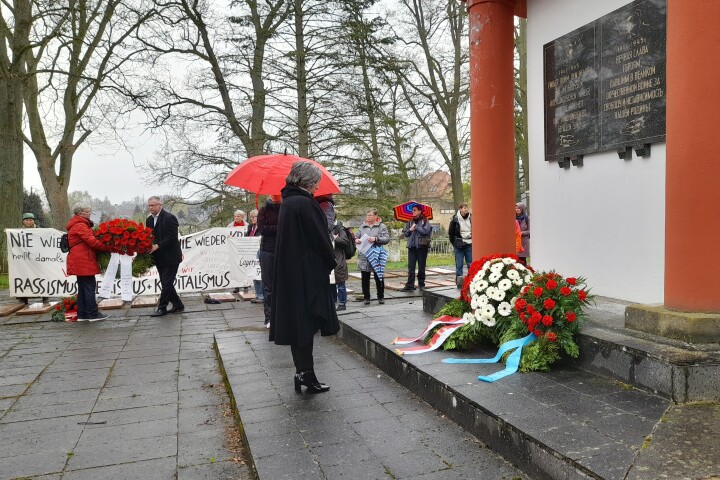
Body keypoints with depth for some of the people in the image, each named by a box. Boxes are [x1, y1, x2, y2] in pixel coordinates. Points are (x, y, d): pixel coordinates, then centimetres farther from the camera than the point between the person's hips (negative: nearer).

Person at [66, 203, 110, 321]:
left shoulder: (79, 225, 21)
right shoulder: (80, 226, -12)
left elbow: (88, 240, 14)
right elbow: (92, 241, -20)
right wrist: (108, 247, -16)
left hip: (80, 262, 11)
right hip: (83, 261, -11)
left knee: (83, 287, 12)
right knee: (89, 287, -6)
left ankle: (82, 314, 16)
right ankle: (92, 314, -3)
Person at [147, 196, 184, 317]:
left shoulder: (169, 218, -14)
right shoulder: (149, 220, 11)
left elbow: (172, 237, -20)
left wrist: (157, 246, -23)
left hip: (170, 257, -8)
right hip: (159, 258, 8)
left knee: (167, 283, -4)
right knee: (166, 284, 12)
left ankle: (162, 308, 4)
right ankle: (178, 306, 23)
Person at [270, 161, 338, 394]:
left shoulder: (287, 202, 12)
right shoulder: (305, 204, -16)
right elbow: (320, 238, -15)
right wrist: (331, 262, 2)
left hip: (288, 273, 9)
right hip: (308, 273, -9)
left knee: (295, 321, 11)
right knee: (306, 323, -2)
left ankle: (302, 372, 19)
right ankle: (306, 374, 3)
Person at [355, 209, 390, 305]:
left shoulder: (381, 226, 0)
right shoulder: (362, 226, 11)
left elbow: (387, 239, -8)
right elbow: (356, 235, 13)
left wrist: (376, 239, -21)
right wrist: (356, 239, -10)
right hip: (364, 256, 3)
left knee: (378, 278, 6)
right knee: (365, 278, 7)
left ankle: (381, 297, 18)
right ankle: (366, 297, 16)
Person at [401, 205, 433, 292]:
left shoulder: (424, 221, 0)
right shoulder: (410, 221, 14)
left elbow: (425, 231, -15)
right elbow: (405, 233, 13)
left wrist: (416, 227, -6)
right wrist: (410, 230, -6)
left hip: (422, 246, -3)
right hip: (412, 246, 4)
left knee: (421, 267, 5)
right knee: (411, 266, -2)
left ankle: (421, 284, 16)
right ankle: (410, 285, -2)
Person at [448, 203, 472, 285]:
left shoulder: (471, 218, 1)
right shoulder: (455, 220, -6)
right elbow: (450, 233, 1)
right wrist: (454, 243, 0)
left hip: (469, 245, 2)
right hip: (459, 246, -2)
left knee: (471, 264, 4)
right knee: (459, 265, 2)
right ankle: (459, 282, 8)